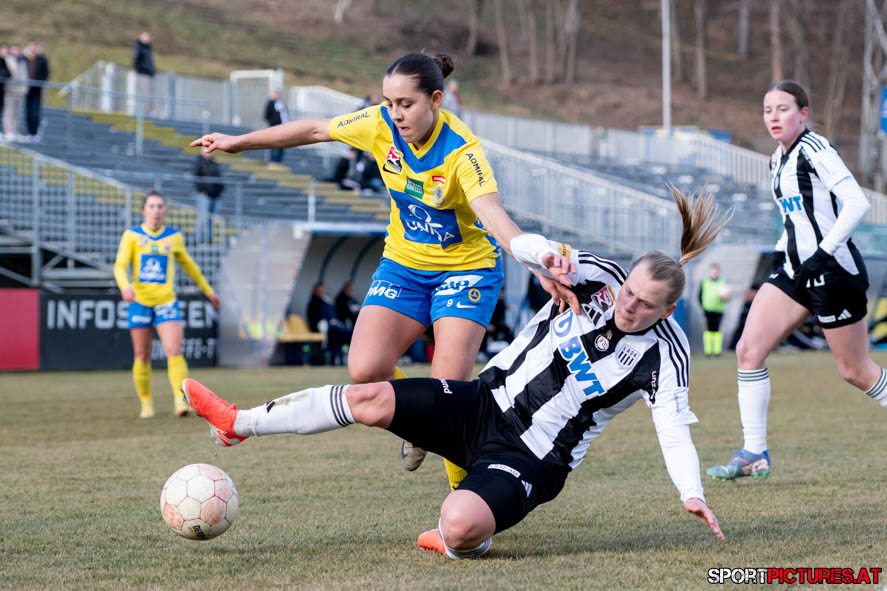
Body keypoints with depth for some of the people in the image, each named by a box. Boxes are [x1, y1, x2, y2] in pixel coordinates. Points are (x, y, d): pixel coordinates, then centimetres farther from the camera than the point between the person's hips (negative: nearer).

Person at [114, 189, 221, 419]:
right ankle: (146, 404, 18)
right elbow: (120, 266, -8)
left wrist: (208, 291, 27)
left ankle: (180, 400, -19)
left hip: (166, 302, 0)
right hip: (140, 302, 0)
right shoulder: (132, 235, 1)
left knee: (174, 351, -17)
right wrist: (125, 286, -29)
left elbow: (188, 265, 21)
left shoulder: (174, 237, 7)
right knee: (142, 357, 4)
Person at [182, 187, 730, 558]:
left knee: (459, 526, -33)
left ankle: (458, 542, 7)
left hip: (532, 460, -5)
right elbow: (523, 244, -8)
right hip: (487, 405, 5)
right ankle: (237, 422, 10)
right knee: (371, 398, -7)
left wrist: (692, 493, -38)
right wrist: (546, 252, -32)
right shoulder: (598, 277, -4)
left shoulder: (664, 355, -14)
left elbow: (674, 429, -22)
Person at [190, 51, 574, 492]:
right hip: (403, 262, 4)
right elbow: (314, 130, 1)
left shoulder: (462, 151, -28)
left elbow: (493, 215, -42)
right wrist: (239, 142, 9)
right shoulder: (381, 125, -14)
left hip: (465, 265, -4)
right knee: (365, 371, -16)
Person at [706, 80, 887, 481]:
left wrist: (824, 253, -25)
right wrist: (783, 251, 15)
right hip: (794, 269, 8)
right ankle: (754, 455, -1)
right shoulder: (778, 160, 13)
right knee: (748, 350, -5)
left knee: (855, 372, 1)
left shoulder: (814, 150, -14)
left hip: (834, 269, -8)